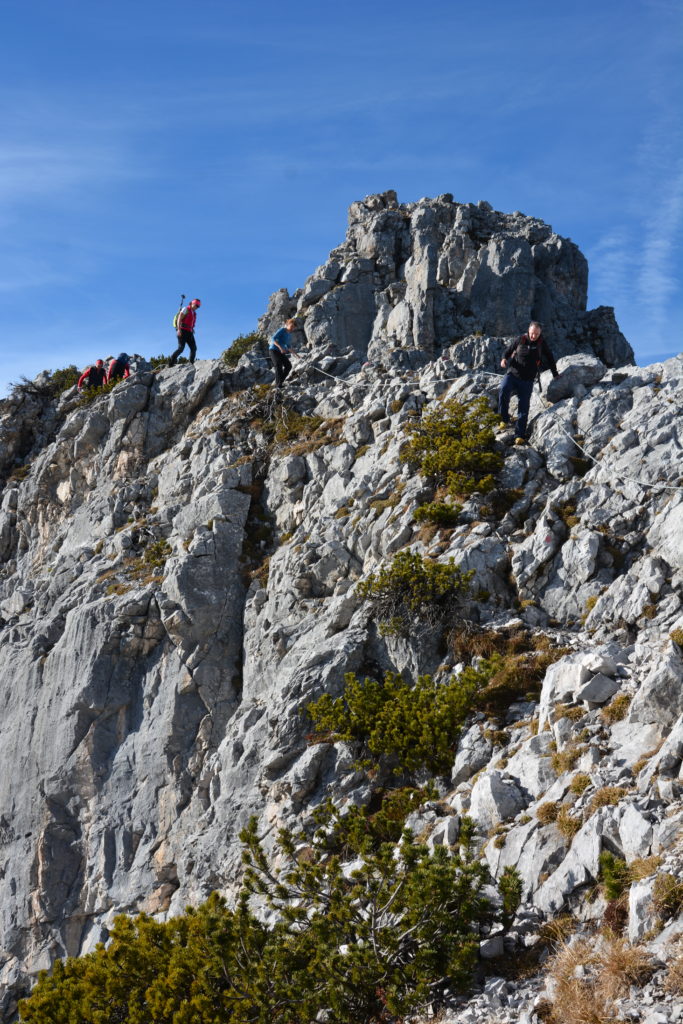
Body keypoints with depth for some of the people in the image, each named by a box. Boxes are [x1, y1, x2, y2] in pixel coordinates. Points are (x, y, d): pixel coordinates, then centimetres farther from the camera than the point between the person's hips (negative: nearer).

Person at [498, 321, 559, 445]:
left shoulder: (542, 343, 3)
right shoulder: (521, 340, 1)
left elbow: (549, 358, 16)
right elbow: (509, 350, 14)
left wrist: (555, 373, 20)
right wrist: (504, 358, -6)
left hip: (527, 380, 1)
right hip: (513, 374, -1)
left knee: (523, 408, -5)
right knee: (503, 393, -29)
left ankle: (520, 435, -5)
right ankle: (504, 419, -12)